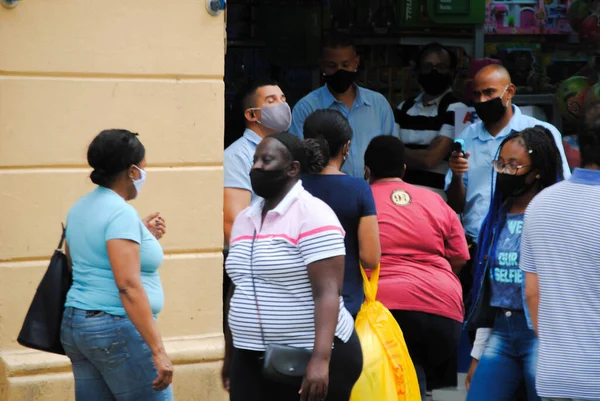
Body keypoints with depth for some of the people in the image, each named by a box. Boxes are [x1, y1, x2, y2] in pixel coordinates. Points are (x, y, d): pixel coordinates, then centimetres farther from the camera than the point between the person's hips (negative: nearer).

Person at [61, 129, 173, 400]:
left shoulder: (79, 208, 11)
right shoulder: (121, 213, -15)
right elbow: (128, 285, -24)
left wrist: (141, 237, 20)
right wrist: (158, 351, -26)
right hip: (118, 328, -9)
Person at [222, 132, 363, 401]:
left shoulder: (312, 215, -10)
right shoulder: (244, 219, 13)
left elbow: (327, 292, -19)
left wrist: (321, 358, -29)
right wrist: (230, 354, 21)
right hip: (251, 360, 7)